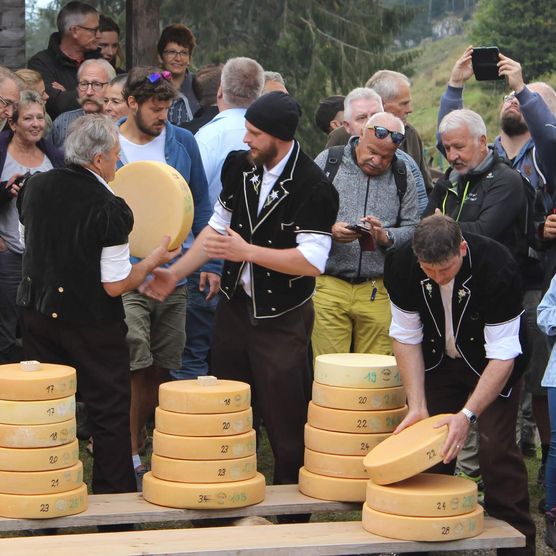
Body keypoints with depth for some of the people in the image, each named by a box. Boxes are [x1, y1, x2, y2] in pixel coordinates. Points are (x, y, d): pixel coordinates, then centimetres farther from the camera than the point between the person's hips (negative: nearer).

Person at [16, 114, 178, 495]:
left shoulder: (36, 187, -2)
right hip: (92, 323, -6)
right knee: (110, 414, 7)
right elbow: (115, 286, -19)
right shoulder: (110, 210, -21)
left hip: (39, 310, 6)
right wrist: (152, 261, -4)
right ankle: (115, 496, 11)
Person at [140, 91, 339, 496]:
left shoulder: (314, 189, -19)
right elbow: (219, 226, 14)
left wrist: (246, 251, -26)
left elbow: (311, 261, -25)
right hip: (235, 306, 6)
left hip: (282, 319, -6)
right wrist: (176, 272, 10)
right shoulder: (239, 166, 1)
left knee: (285, 424, 0)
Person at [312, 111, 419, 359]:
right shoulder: (327, 162, 5)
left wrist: (386, 237, -10)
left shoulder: (402, 175, 11)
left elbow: (412, 229, 9)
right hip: (329, 285, -1)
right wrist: (329, 231, -16)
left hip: (378, 292, 2)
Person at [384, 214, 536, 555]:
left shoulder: (498, 268, -35)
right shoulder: (401, 267, -24)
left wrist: (468, 415, -40)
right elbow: (406, 337, -13)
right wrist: (417, 405, -20)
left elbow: (502, 354, -33)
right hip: (438, 358, 3)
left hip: (491, 365, -3)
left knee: (496, 446, -12)